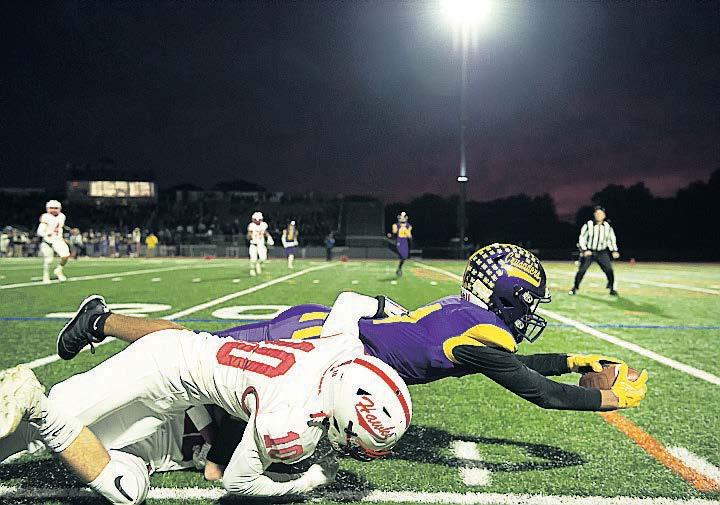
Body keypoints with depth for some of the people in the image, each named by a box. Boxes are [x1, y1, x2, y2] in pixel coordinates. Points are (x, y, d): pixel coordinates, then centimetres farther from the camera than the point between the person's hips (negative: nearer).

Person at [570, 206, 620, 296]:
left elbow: (611, 239, 13)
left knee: (609, 270, -8)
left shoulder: (608, 226, 1)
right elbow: (582, 239, -4)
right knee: (581, 270, -8)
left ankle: (612, 288, 10)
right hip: (588, 252, -2)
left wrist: (614, 251, 0)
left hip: (602, 253, 2)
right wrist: (584, 250, -16)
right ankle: (575, 287, 9)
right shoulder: (588, 225, -8)